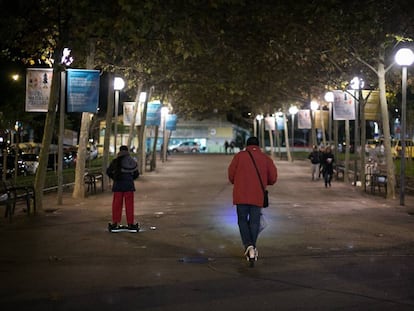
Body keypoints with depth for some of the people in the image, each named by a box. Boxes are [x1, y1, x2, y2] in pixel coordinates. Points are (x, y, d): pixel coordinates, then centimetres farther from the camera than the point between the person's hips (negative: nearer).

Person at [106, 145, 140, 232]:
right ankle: (130, 224, 7)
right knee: (129, 205, 5)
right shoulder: (132, 162, 1)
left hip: (118, 185, 0)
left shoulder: (115, 161, 0)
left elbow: (109, 171, 4)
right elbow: (136, 174, 5)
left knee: (116, 204, 6)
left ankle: (115, 223, 8)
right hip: (129, 185, 0)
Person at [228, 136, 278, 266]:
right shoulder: (265, 158, 7)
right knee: (254, 222, 11)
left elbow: (231, 174, -1)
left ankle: (248, 246, -11)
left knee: (242, 220, 9)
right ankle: (252, 248, 10)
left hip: (241, 194, -1)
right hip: (258, 196, 1)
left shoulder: (239, 156, 4)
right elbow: (273, 177, 1)